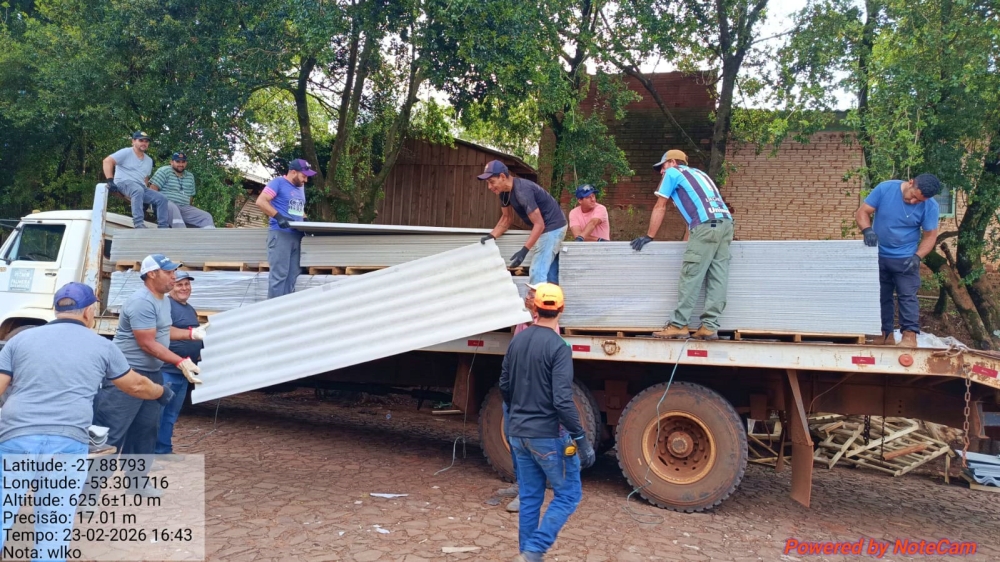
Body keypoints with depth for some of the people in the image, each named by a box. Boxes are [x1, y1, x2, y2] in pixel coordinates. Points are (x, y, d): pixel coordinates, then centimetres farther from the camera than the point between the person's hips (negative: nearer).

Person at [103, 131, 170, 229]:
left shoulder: (149, 160, 22)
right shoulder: (126, 152, 1)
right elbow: (107, 161, -7)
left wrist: (145, 198, 16)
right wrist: (110, 181, -19)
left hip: (141, 188, 7)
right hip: (123, 182, -7)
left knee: (162, 199, -10)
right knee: (138, 190, -39)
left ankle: (163, 227, -15)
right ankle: (139, 224, -48)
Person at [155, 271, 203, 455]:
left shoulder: (191, 310, 19)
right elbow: (166, 332, -24)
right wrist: (192, 333, -35)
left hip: (183, 371, 9)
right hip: (166, 370, -9)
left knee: (171, 414, 14)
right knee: (157, 412, -5)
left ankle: (163, 451, 22)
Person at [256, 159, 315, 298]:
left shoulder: (300, 187, 19)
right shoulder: (278, 182, -6)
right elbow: (260, 201, -14)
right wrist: (279, 217, -23)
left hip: (296, 235, 8)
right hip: (280, 234, -8)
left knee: (292, 274, 9)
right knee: (279, 273, -10)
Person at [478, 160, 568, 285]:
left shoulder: (522, 191, -30)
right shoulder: (504, 191, -2)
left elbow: (539, 224, -30)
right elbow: (507, 218, 10)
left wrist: (524, 251, -35)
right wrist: (491, 236, -5)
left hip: (553, 227, -10)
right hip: (545, 228, 10)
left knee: (537, 274, -14)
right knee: (549, 273, 15)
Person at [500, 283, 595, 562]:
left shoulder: (517, 340, 4)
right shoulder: (558, 347, -17)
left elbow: (504, 385, 13)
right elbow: (563, 401, -23)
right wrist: (581, 439, -18)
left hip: (519, 434, 7)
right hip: (548, 435, -6)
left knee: (529, 499, 15)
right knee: (568, 494, 7)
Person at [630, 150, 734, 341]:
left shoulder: (673, 173, 14)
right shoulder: (697, 173, 35)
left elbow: (660, 207, 15)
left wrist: (649, 236, 21)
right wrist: (688, 240, 39)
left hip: (707, 225, -8)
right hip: (726, 222, 8)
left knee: (690, 277, -7)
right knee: (717, 278, 3)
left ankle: (678, 326, -7)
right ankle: (709, 326, 1)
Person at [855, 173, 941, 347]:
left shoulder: (930, 206, -13)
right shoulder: (885, 189, -13)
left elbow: (930, 235, -7)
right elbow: (862, 212, -10)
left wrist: (917, 257, -21)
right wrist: (867, 229, -30)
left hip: (906, 259, -2)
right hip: (878, 256, 2)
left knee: (907, 296, -4)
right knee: (881, 297, 8)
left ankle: (909, 335, -1)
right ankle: (885, 334, 17)